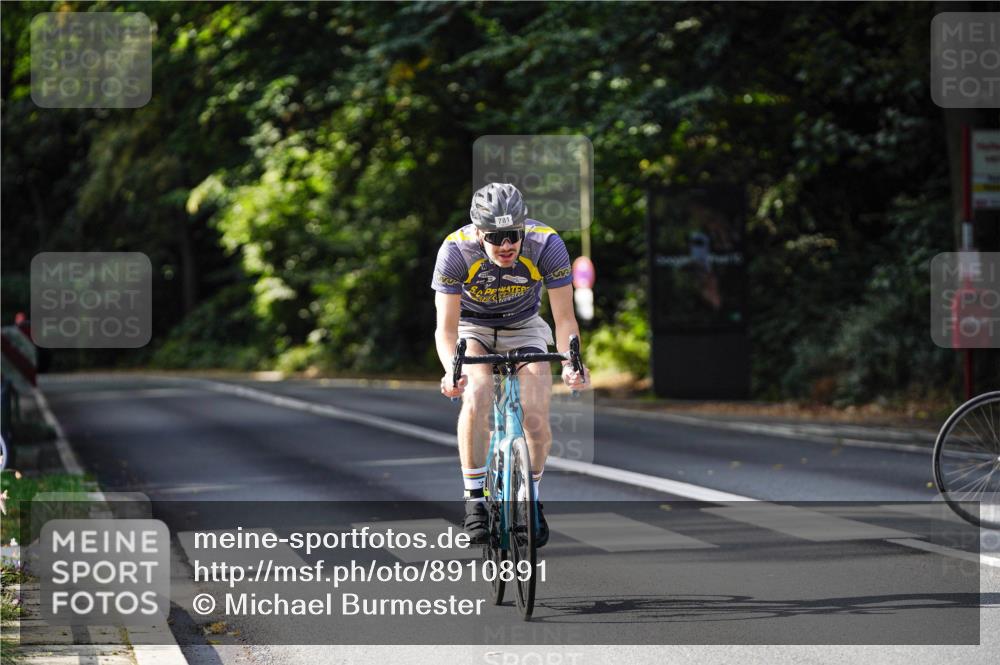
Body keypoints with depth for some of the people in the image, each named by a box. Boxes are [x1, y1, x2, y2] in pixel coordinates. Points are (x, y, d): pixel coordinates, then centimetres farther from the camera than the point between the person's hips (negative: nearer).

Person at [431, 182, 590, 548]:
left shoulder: (546, 244, -29)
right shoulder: (455, 250, -30)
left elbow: (564, 319, -24)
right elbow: (446, 328, -29)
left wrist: (570, 362, -43)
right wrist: (451, 370, -49)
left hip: (523, 328, 1)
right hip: (471, 328, -1)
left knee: (536, 418, -15)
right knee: (476, 397, -30)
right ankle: (475, 500, -18)